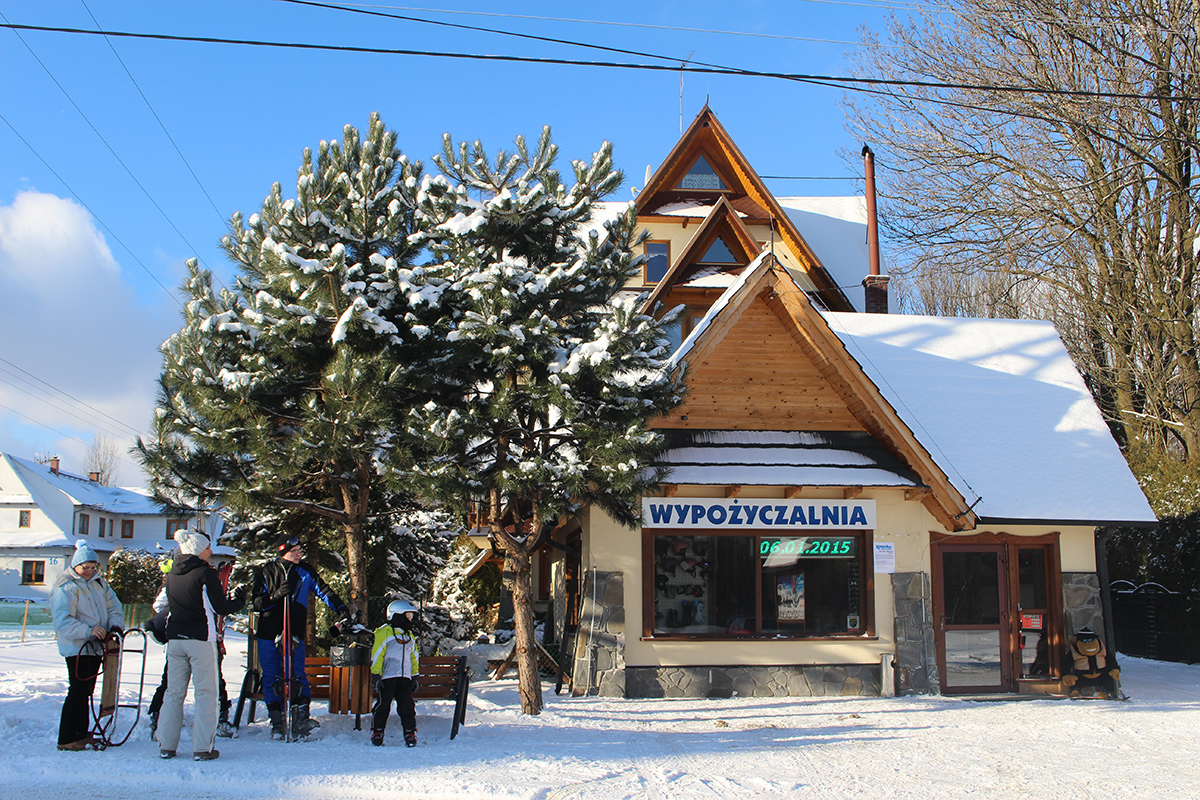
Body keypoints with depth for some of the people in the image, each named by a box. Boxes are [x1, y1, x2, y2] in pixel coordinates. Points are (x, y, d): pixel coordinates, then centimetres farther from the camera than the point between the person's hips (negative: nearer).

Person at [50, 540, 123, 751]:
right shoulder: (65, 588, -11)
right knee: (78, 691, -10)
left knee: (86, 691, 14)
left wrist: (115, 624, -6)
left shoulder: (99, 583, 11)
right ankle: (66, 739, -4)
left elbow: (113, 605, 14)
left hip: (95, 646, 7)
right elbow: (62, 621, -19)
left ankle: (82, 733, 22)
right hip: (76, 648, -7)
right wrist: (88, 631, -27)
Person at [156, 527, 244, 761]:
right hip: (200, 639, -6)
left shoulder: (172, 574, 8)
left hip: (175, 639, 6)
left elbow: (169, 604, 18)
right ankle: (202, 748, -3)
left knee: (173, 693, 12)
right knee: (205, 694, 0)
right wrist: (240, 599, 7)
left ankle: (166, 746, 13)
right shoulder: (205, 573, -11)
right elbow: (221, 607, -9)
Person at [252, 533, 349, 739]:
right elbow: (256, 603, 1)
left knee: (298, 675, -9)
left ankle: (301, 716, -4)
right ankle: (276, 722, 10)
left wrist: (340, 608, -10)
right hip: (268, 633, 1)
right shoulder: (267, 572, 3)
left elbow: (323, 591, 3)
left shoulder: (305, 571, 5)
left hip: (295, 634, 0)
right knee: (271, 677, 3)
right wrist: (276, 596, -17)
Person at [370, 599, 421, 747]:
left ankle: (410, 733, 7)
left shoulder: (410, 636, 18)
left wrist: (414, 677, 17)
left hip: (405, 678, 5)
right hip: (387, 677, -5)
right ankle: (377, 732, 13)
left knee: (407, 707, 1)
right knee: (383, 706, 1)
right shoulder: (384, 632, -3)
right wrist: (376, 676, -9)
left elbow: (414, 657, 23)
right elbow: (376, 655, -5)